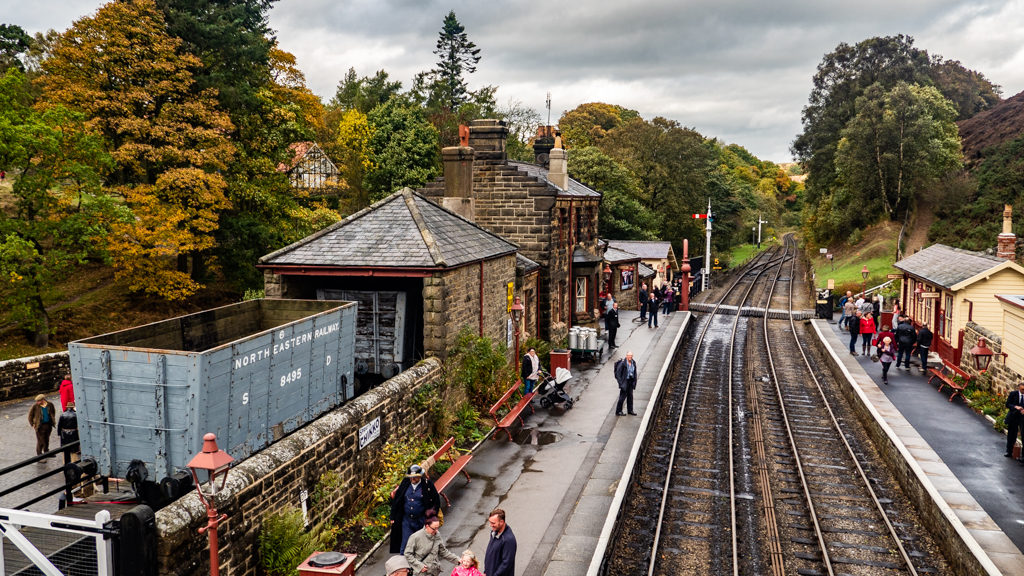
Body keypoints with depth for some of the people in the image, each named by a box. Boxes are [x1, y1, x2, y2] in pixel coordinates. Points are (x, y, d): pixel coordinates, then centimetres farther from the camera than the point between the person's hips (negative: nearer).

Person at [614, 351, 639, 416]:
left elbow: (635, 373, 13)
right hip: (624, 382, -6)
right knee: (622, 397, -4)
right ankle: (618, 411, 5)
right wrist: (620, 383, -17)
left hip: (631, 382, 6)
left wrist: (634, 382, 7)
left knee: (630, 396, 13)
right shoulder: (622, 363, -15)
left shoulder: (633, 363, 4)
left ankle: (630, 410, 25)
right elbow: (618, 373, -14)